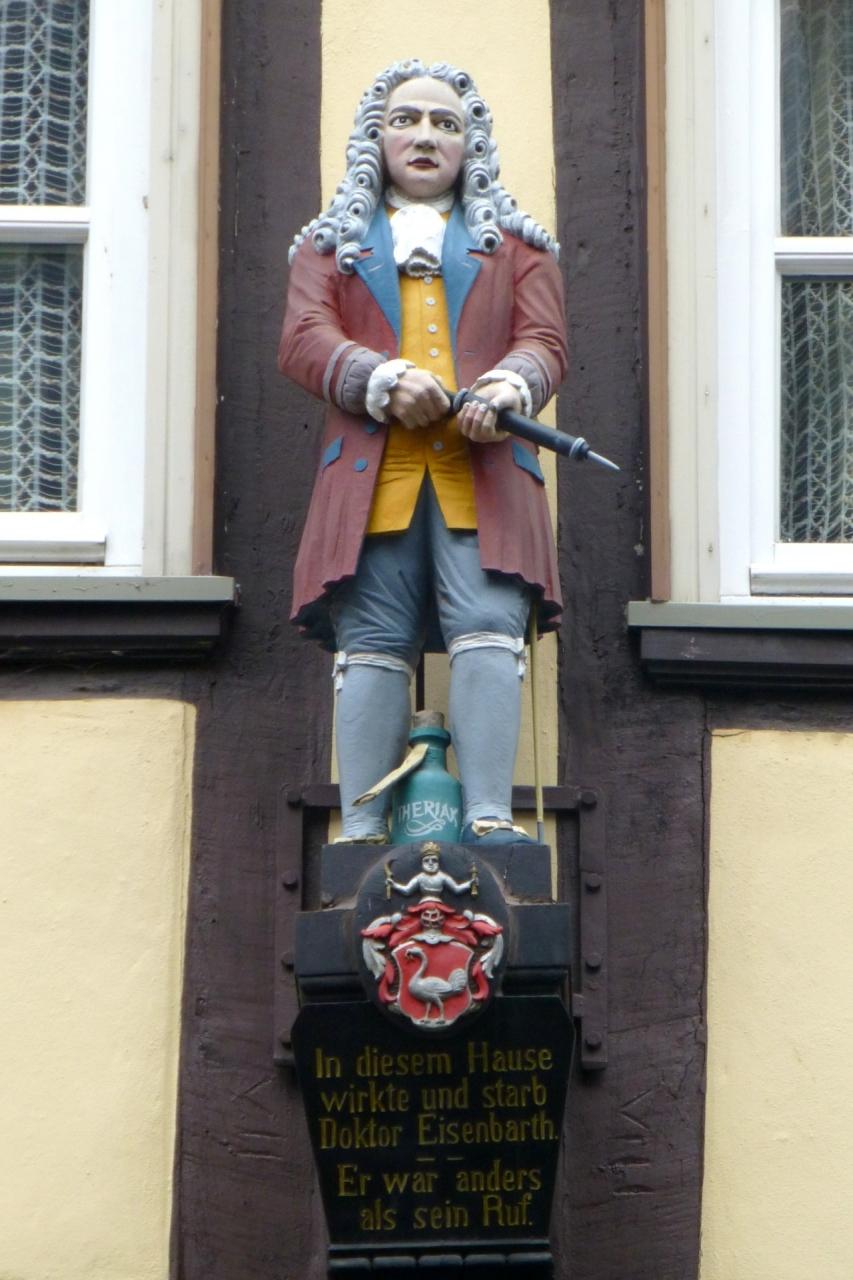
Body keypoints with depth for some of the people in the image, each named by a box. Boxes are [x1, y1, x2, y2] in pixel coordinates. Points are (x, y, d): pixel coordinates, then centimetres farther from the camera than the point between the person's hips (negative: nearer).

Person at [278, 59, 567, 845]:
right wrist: (381, 380, -12)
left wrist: (512, 384, -13)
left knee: (490, 628, -16)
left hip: (483, 472, 0)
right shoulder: (331, 241, 23)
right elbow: (304, 339, 7)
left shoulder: (515, 241, 25)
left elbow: (545, 340, 11)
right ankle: (362, 827, -10)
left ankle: (489, 816, -20)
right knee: (373, 644, -8)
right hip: (373, 473, 0)